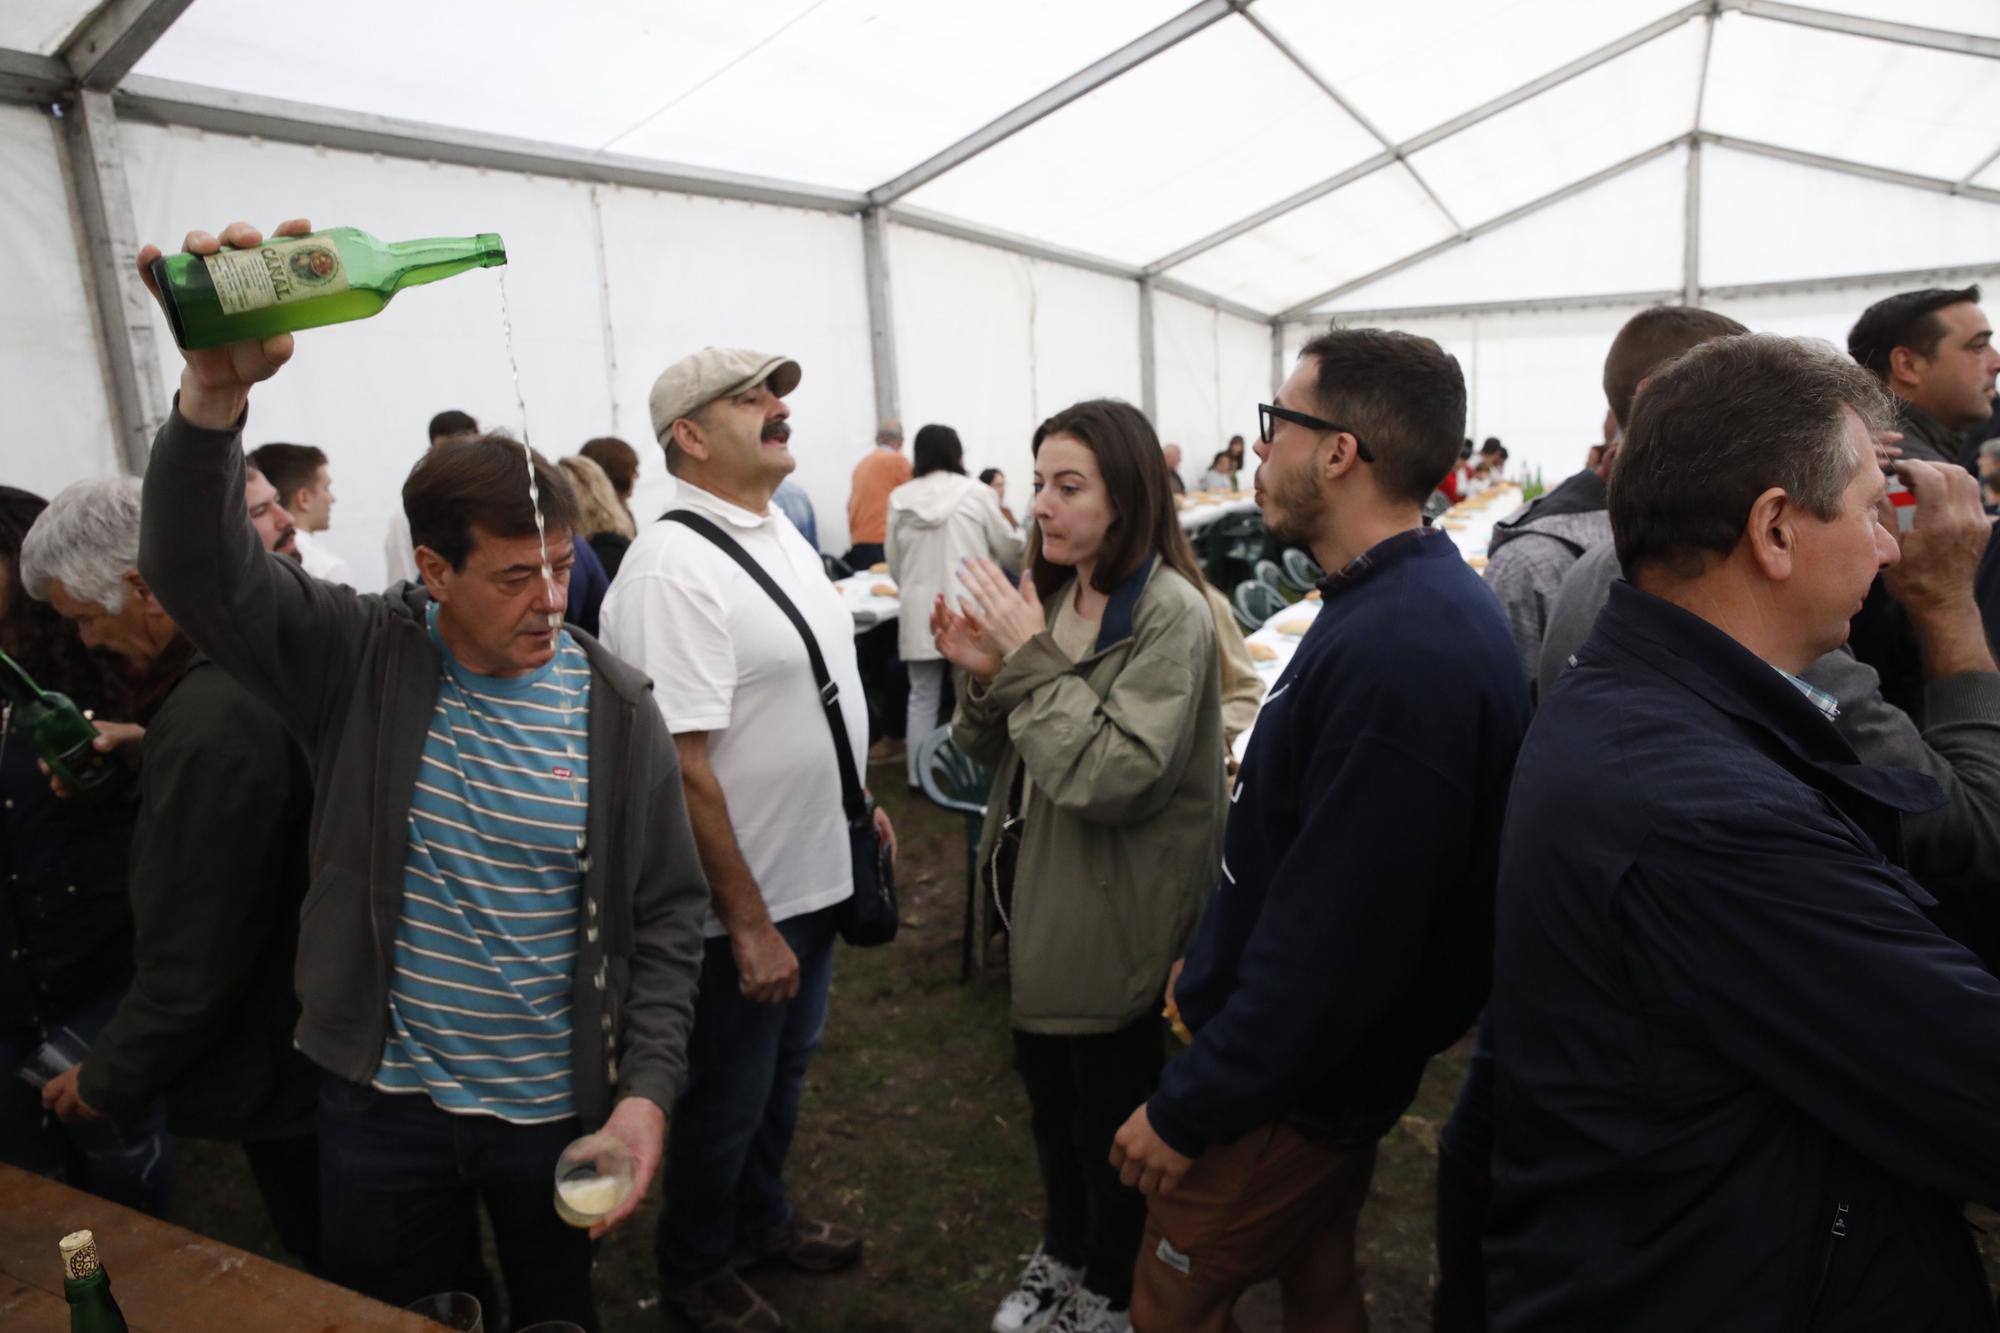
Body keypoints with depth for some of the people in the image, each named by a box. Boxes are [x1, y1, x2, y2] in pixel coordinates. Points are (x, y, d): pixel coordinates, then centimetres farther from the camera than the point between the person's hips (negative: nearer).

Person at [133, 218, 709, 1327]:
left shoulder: (613, 704, -11)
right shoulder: (360, 658, -9)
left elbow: (667, 911, -6)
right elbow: (198, 570, -24)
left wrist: (648, 1089, -13)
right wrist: (215, 390, -40)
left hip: (559, 1106, 0)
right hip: (377, 1099, 1)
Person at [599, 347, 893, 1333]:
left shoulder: (780, 531, 4)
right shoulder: (674, 570, -24)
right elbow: (682, 768, -26)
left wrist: (863, 806, 15)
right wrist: (749, 923, -22)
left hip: (815, 874, 8)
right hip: (742, 902, -8)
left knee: (785, 1069, 26)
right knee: (726, 1100, 14)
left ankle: (761, 1221, 50)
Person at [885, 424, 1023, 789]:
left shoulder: (900, 498, 2)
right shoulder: (976, 492, -6)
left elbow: (894, 562, 11)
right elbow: (1009, 550, 3)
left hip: (919, 611, 2)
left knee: (922, 696, 12)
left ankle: (917, 776, 17)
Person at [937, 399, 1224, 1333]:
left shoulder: (1170, 612, -21)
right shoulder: (1048, 592, 2)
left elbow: (1116, 776, -28)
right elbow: (995, 753, 7)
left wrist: (1031, 660, -26)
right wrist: (982, 675, -13)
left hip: (1118, 914, -7)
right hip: (1040, 893, 7)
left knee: (1112, 1110, 14)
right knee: (1047, 1087, 23)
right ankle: (1064, 1252, 48)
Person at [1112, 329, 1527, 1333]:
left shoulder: (1401, 654, -31)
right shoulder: (1408, 603, 3)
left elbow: (1335, 940, -30)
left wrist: (1186, 1110, -20)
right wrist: (1215, 961, 17)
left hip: (1294, 1089, -9)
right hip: (1325, 1062, 9)